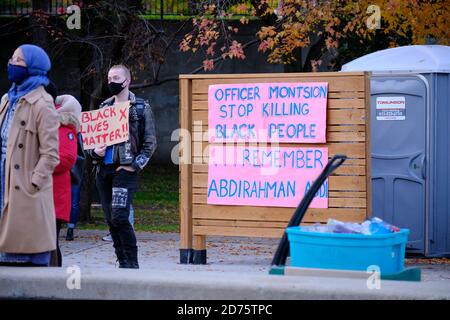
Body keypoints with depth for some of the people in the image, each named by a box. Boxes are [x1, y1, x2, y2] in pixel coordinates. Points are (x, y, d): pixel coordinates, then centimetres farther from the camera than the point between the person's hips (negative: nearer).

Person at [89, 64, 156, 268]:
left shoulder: (141, 108, 1)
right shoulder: (104, 108, 15)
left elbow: (150, 143, 1)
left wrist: (135, 166, -9)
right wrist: (95, 151, -2)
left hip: (125, 170, -6)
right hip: (103, 171, 6)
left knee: (119, 217, -17)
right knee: (111, 220, 6)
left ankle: (132, 263, -9)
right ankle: (123, 263, 14)